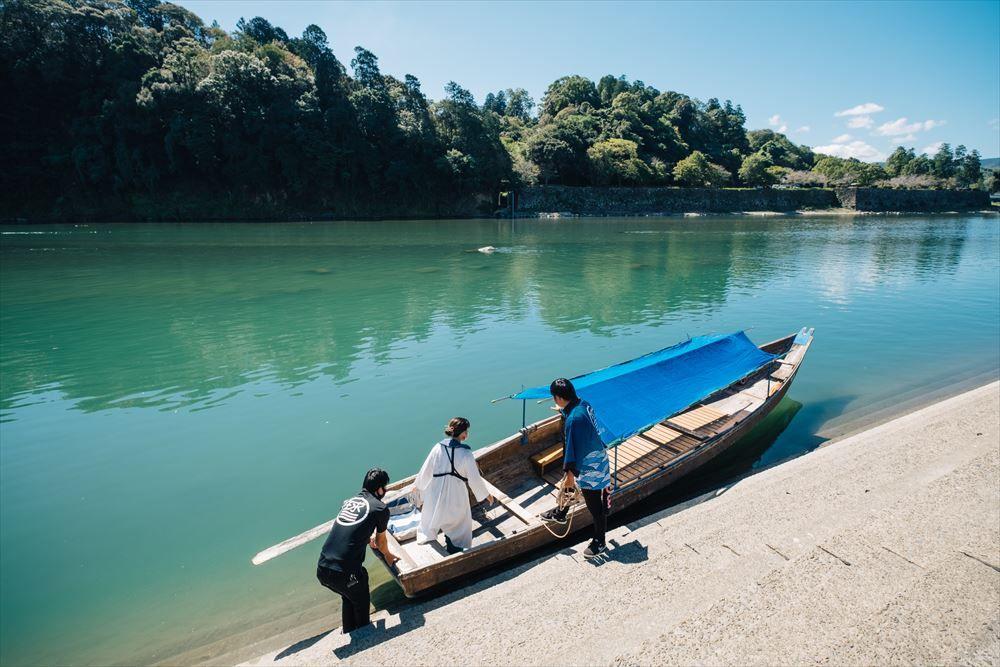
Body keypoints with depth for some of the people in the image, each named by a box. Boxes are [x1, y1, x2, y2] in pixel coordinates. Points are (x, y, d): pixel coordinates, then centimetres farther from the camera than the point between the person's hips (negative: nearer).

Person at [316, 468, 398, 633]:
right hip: (344, 573, -6)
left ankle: (348, 632, 51)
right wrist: (388, 556, 33)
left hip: (322, 569, 6)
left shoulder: (349, 501, 13)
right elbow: (381, 542, 12)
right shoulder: (380, 508, -4)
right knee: (361, 602, 25)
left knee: (349, 596, 33)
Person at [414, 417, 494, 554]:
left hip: (436, 493, 2)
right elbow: (475, 479, -11)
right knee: (457, 525, 22)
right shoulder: (466, 453, -18)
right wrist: (487, 494, 4)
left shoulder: (438, 447, -11)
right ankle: (453, 552, 30)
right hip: (456, 495, -2)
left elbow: (426, 469, -1)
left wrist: (418, 485, 17)